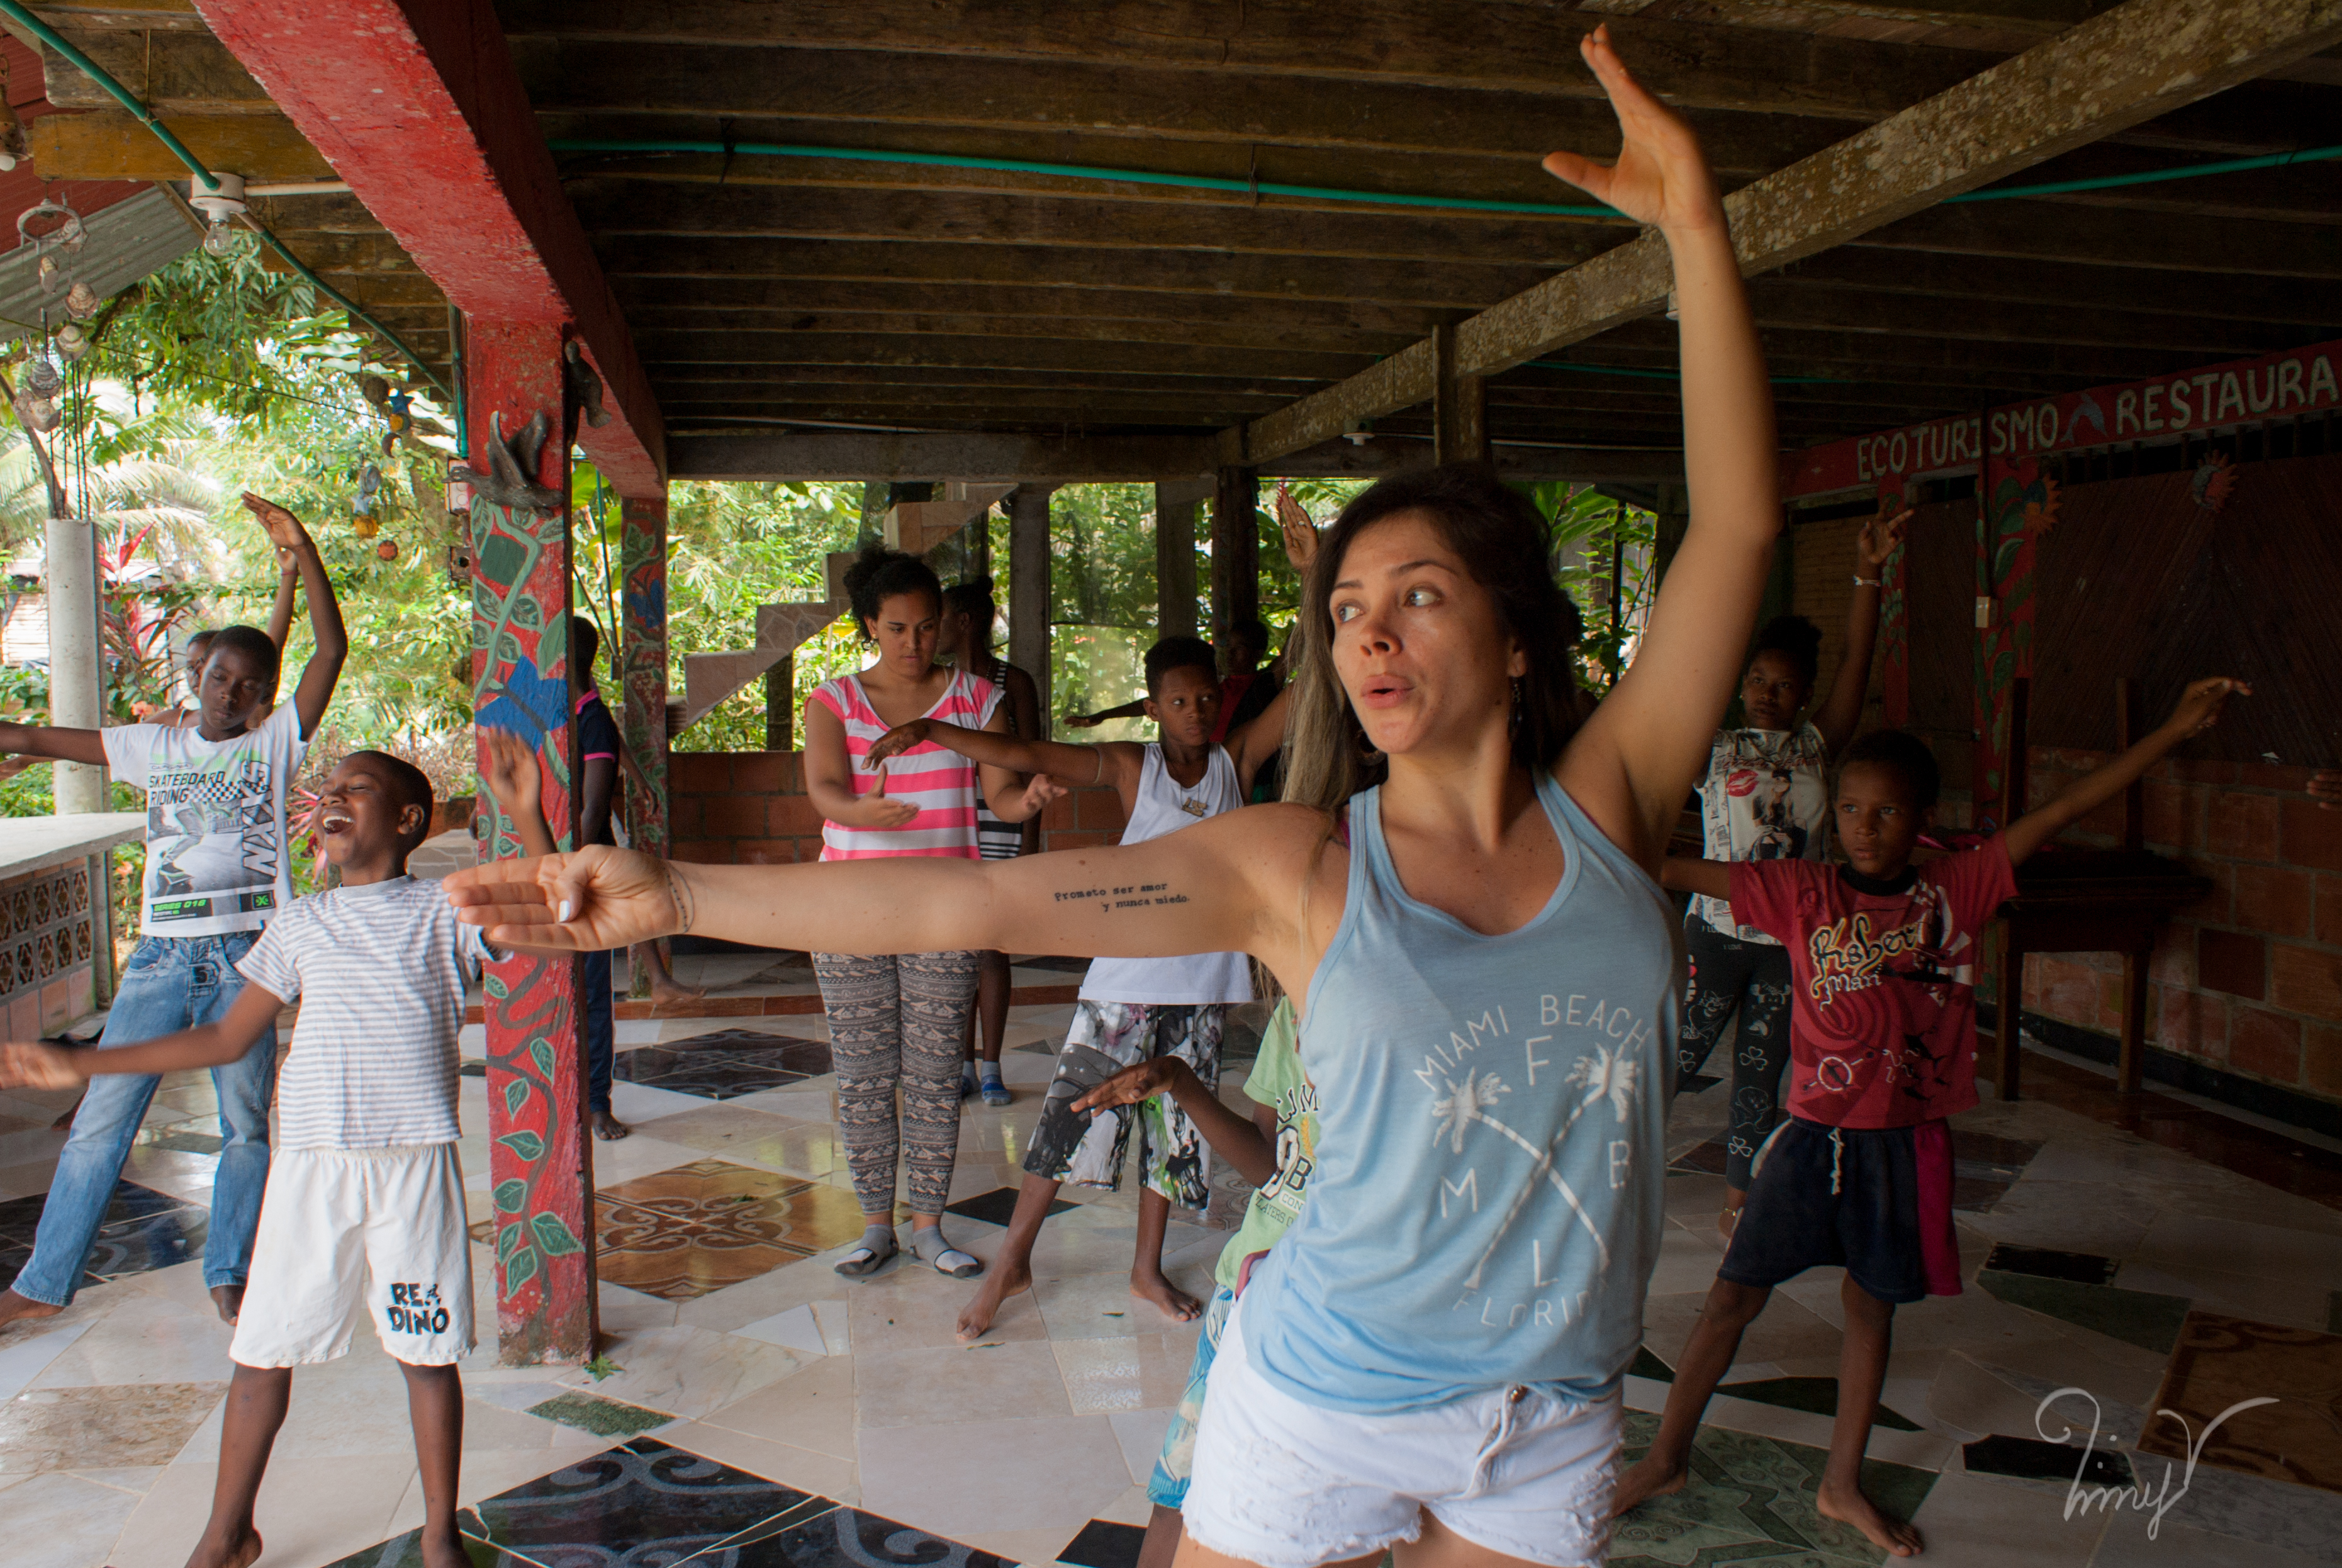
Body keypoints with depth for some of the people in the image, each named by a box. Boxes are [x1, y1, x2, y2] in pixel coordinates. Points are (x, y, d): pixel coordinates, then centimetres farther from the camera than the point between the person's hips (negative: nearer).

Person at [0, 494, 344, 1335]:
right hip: (161, 954, 2)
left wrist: (301, 550, -12)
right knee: (100, 1122, 4)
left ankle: (227, 1275, 20)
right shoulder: (153, 747, 12)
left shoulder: (276, 743, 5)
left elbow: (332, 650, -5)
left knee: (246, 1124, 5)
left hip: (245, 956, -2)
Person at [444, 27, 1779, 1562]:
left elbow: (1738, 521, -13)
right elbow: (985, 899, -17)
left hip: (1554, 1432, 2)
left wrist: (1693, 220, -18)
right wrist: (672, 892, -22)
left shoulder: (1606, 810, -7)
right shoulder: (1298, 867, -11)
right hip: (1327, 1403, -2)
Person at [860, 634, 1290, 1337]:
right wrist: (924, 729, -12)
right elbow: (1025, 756, -6)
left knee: (1176, 1125, 12)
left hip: (1203, 980, 2)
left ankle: (1147, 1269, 28)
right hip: (1127, 975, -2)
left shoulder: (1236, 763, 5)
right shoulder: (1130, 766, -1)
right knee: (1073, 1110, -3)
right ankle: (1012, 1261, 13)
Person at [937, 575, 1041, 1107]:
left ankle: (992, 1068, 11)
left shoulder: (1013, 682, -2)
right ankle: (963, 1067, 14)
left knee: (991, 950, 1)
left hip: (997, 827, -4)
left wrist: (1030, 843, -8)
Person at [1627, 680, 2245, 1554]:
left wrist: (2174, 731, -6)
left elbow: (2066, 810, -5)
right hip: (1813, 1135, -2)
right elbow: (1681, 874, -13)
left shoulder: (1958, 890, -4)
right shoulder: (1803, 893, -8)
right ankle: (1666, 1457, 21)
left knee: (1871, 1304, 15)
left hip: (1905, 1144, 2)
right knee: (1734, 1296, 5)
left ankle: (1842, 1485, 32)